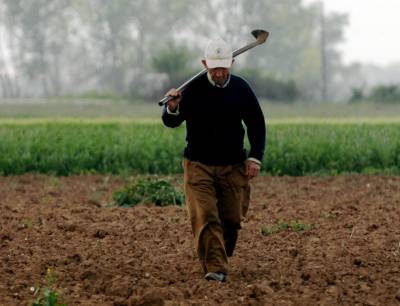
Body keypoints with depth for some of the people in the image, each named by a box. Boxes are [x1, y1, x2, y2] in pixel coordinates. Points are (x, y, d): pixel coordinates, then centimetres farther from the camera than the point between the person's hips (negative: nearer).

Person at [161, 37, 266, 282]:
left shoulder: (241, 88, -1)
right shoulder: (193, 88, -7)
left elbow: (257, 125, 11)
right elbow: (171, 123, -4)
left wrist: (255, 158, 3)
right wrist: (172, 108, -27)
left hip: (233, 166, 2)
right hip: (198, 165, -2)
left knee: (232, 219, 5)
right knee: (205, 218, -14)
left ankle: (222, 259, 28)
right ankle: (216, 268, -18)